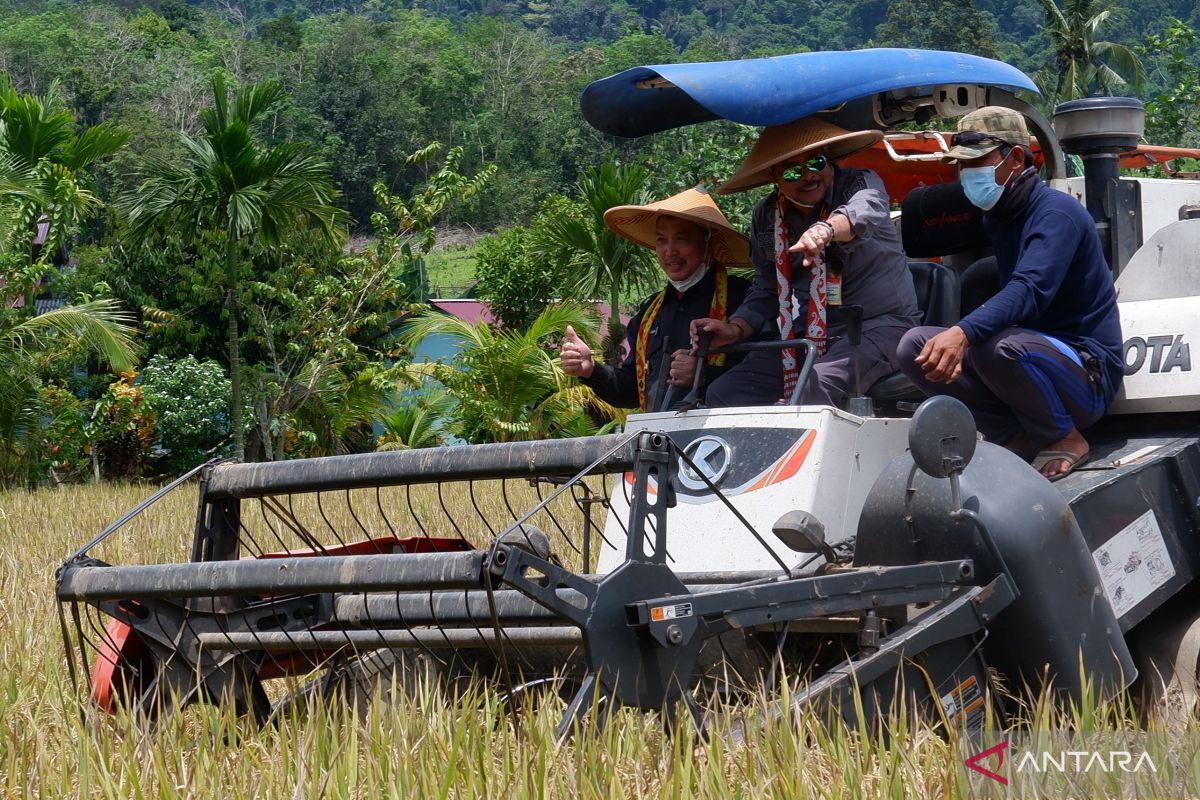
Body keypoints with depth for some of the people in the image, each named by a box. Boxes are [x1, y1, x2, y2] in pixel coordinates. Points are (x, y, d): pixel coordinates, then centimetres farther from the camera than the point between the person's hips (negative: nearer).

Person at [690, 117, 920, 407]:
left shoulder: (860, 183, -8)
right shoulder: (766, 216, 8)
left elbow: (863, 213, -34)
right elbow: (766, 291, 15)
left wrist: (826, 229, -56)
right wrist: (736, 329, -4)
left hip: (879, 323, -6)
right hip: (806, 337, 6)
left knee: (818, 386, -35)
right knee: (722, 393, -10)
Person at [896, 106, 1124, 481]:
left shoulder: (1056, 212, -17)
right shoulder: (996, 218, 12)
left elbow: (1029, 291, -34)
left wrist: (964, 333, -48)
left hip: (1088, 375, -8)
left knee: (998, 345, -38)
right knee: (915, 345, -8)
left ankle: (1065, 439, -12)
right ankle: (1019, 436, -7)